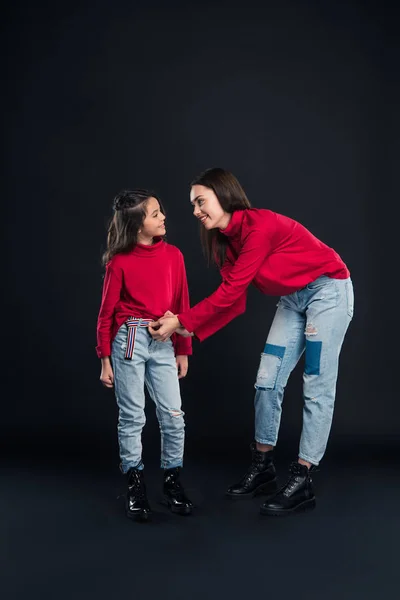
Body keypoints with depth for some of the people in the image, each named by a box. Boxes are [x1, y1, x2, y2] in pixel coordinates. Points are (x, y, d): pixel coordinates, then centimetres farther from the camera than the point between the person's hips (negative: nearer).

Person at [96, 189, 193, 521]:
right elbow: (106, 313, -1)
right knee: (132, 416, 5)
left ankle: (173, 481, 20)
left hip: (163, 343, 3)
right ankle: (136, 484, 19)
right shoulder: (120, 262, -5)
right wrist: (105, 359, -1)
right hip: (130, 340, -3)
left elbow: (182, 305, 8)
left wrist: (183, 350, 10)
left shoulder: (173, 255, 3)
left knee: (174, 416, 3)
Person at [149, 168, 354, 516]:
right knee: (268, 381, 4)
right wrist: (189, 328, -12)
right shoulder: (225, 240, 0)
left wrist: (181, 321, -22)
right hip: (292, 300, 8)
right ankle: (262, 468, 15)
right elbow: (234, 300, -2)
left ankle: (303, 482, 0)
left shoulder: (259, 226, -26)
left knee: (317, 387, -6)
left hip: (328, 291, -8)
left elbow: (230, 292, -27)